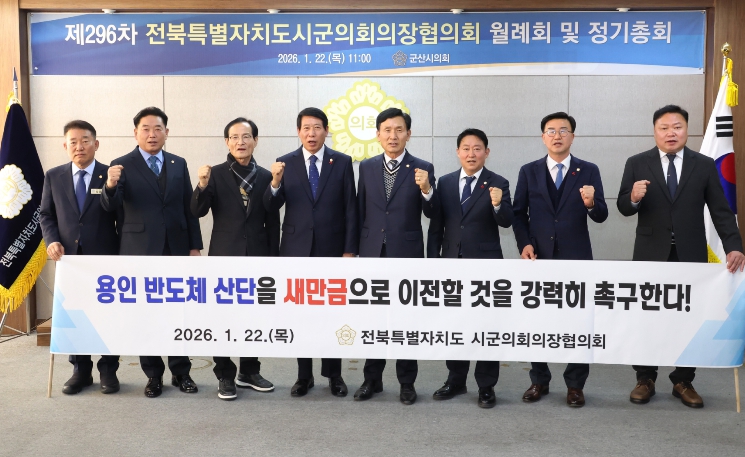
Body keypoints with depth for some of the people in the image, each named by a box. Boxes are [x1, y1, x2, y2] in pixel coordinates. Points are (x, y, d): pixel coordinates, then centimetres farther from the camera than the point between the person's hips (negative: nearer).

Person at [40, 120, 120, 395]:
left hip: (105, 259, -3)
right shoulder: (53, 176, 6)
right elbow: (46, 215, 10)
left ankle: (108, 370, 19)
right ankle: (81, 371, 23)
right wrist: (51, 241, -8)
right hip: (69, 257, 3)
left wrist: (122, 253, -7)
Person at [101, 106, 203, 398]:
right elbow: (110, 207, -13)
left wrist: (195, 246, 4)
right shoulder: (122, 165, -3)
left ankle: (180, 371, 21)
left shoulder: (179, 164, 7)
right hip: (140, 251, -2)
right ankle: (153, 374, 19)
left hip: (176, 249, 3)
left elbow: (188, 207, 8)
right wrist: (111, 185, -34)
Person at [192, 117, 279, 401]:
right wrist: (202, 186, -27)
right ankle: (225, 377, 16)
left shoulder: (266, 176, 5)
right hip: (224, 256, -2)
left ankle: (249, 372, 25)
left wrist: (273, 258, 4)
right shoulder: (215, 174, -1)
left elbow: (272, 222, 7)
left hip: (257, 256, 2)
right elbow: (198, 212, -9)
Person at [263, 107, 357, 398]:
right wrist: (275, 183, -24)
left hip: (332, 250, -1)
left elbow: (350, 209, -1)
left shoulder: (342, 162, 0)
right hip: (297, 250, 1)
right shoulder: (285, 163, 2)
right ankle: (304, 375, 21)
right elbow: (270, 208, -4)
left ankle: (333, 374, 21)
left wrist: (350, 250, -6)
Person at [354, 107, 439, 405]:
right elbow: (360, 211, 8)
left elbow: (432, 214, -8)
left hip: (406, 255, -3)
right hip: (373, 254, 3)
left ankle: (407, 383, 20)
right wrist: (357, 248, 8)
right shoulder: (367, 167, 5)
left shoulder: (423, 169, -4)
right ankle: (372, 379, 25)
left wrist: (426, 189, -26)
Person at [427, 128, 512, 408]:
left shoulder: (498, 184, -3)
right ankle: (456, 380, 26)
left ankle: (486, 386, 14)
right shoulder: (445, 182, 6)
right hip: (451, 263, 4)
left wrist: (498, 205, -34)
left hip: (485, 264, -3)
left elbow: (506, 222, -14)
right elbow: (436, 226, 6)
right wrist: (432, 260, 2)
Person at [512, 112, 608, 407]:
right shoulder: (528, 171, 5)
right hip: (539, 256, 1)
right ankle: (539, 381, 24)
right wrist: (524, 244, -8)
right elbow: (518, 213, 6)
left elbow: (601, 216, -4)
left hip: (576, 257, -1)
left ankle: (575, 384, 19)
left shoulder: (589, 171, 1)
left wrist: (591, 203, -26)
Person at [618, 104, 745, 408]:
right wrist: (634, 198, -25)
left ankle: (683, 381, 20)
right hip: (651, 255, -1)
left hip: (691, 256, 1)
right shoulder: (637, 164, 0)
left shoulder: (704, 165, 3)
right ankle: (645, 379, 18)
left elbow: (720, 210, 0)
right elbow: (623, 207, -2)